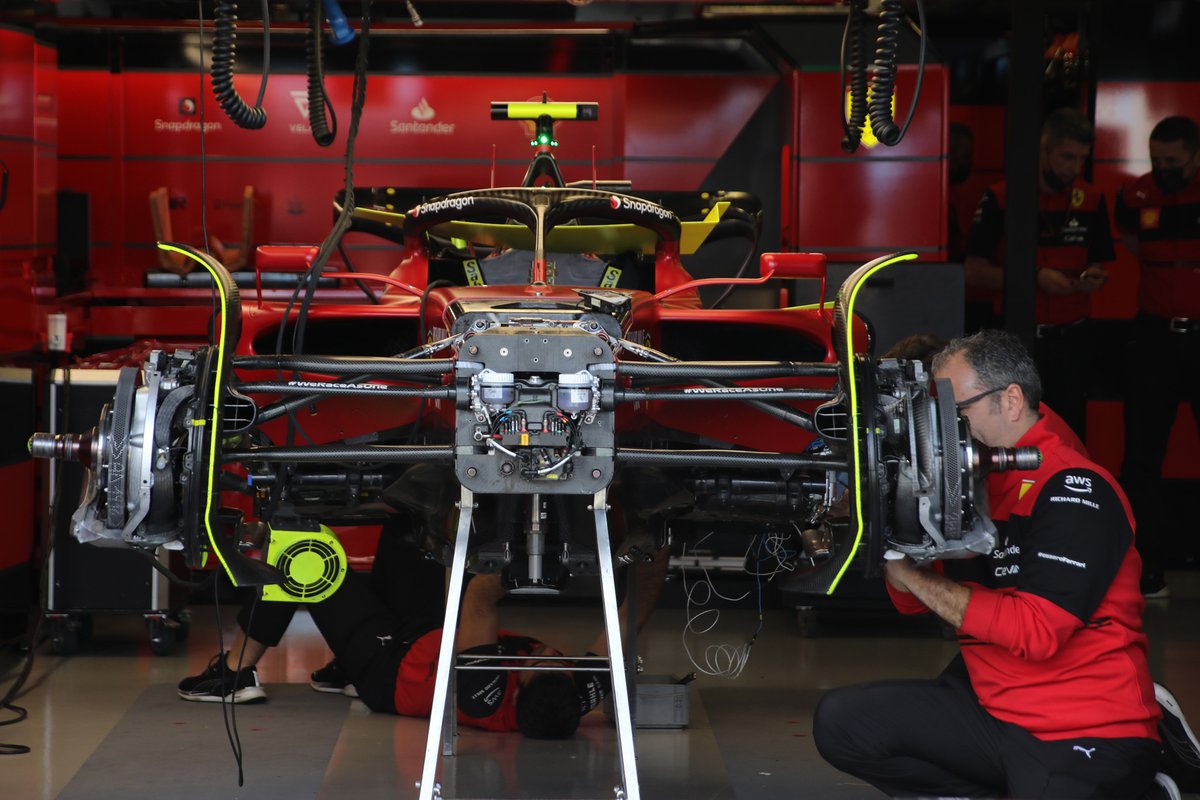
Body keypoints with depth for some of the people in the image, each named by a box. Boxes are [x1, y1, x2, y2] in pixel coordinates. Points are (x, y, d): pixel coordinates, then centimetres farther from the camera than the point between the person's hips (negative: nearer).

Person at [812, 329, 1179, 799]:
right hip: (989, 704, 7)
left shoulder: (1074, 490, -16)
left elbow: (1035, 631, -25)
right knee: (841, 721, -7)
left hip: (1084, 738, -7)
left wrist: (910, 574, -19)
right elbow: (913, 602, 13)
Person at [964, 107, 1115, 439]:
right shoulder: (1000, 199, -4)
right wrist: (1036, 278, -16)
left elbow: (1099, 265, 17)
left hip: (1071, 340, 3)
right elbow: (974, 272, -5)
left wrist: (1094, 278, -8)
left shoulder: (1091, 200, 7)